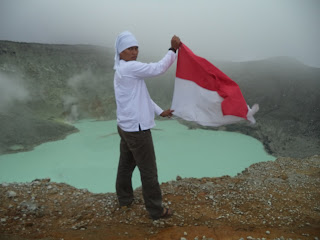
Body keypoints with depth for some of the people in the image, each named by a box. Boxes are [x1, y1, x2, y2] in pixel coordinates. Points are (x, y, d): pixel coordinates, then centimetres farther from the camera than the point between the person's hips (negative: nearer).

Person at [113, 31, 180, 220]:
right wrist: (173, 50, -13)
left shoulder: (122, 70, 15)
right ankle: (156, 210, 11)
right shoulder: (130, 68, -16)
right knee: (148, 170, -1)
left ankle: (125, 199, 35)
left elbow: (141, 96, 17)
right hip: (137, 128, -10)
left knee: (126, 164, 20)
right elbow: (158, 68, -23)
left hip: (126, 126, 10)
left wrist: (160, 112, 15)